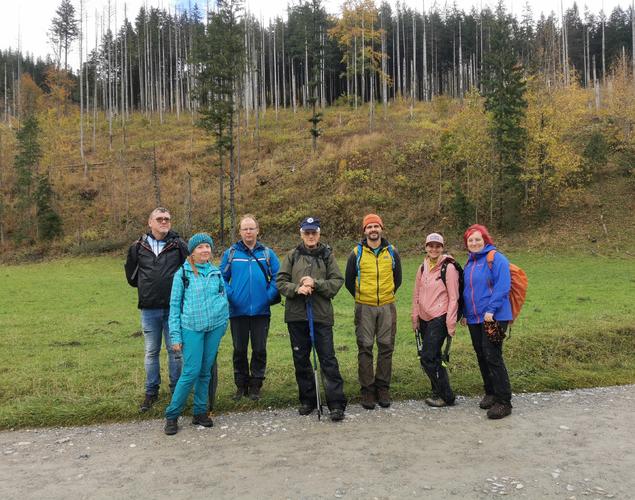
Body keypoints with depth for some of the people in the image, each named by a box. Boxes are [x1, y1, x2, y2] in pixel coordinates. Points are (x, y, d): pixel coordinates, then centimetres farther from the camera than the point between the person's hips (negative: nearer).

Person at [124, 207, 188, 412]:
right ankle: (151, 392, 24)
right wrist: (143, 287, 13)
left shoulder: (179, 245, -3)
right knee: (151, 352, 12)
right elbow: (131, 273, 18)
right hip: (149, 309, 2)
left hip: (174, 308, -2)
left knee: (175, 351, 7)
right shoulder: (138, 247, 3)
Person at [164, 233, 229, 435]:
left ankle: (200, 412, 22)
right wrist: (175, 335, -5)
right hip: (191, 329, -3)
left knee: (205, 372, 9)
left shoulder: (216, 272, 8)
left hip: (214, 327, 4)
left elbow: (224, 298, 18)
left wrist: (223, 323, 10)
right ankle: (172, 415, 5)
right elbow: (174, 305, -1)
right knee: (191, 372, -9)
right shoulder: (182, 273, -2)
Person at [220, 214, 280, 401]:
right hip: (237, 311, 0)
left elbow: (277, 277, 2)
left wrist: (269, 296, -8)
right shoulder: (230, 253, 3)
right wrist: (229, 295, -8)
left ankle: (255, 386, 21)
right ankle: (241, 385, 24)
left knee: (260, 349, 6)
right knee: (239, 350, 9)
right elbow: (222, 277, 4)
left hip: (261, 311, 0)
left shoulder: (268, 253, 4)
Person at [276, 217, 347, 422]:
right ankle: (307, 400, 26)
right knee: (301, 359, 11)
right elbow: (281, 282, 3)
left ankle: (336, 403, 4)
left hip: (322, 315, -2)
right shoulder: (292, 256, 6)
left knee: (328, 359, -2)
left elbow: (337, 281, -2)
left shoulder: (327, 255, 5)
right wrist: (297, 289, -15)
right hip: (296, 315, 2)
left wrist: (315, 283, -15)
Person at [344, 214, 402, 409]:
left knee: (386, 348, 5)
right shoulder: (357, 253, 1)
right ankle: (367, 390, 10)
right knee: (365, 348, 0)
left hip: (387, 307, 2)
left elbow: (398, 278, 18)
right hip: (364, 308, -1)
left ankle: (383, 389, 16)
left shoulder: (392, 252, 6)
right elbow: (349, 280, 10)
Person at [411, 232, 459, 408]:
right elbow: (417, 294, 15)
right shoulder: (423, 268, 11)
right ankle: (439, 392, 26)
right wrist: (415, 318, 12)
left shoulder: (449, 267, -8)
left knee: (428, 358, -9)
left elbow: (453, 297, -10)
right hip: (424, 319, 6)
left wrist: (451, 323, -12)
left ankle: (446, 396, 5)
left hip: (439, 318, -6)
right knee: (434, 357, 13)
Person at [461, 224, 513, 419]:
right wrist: (465, 313, 18)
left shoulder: (496, 259, -9)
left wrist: (491, 310, -21)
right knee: (481, 357, 13)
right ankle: (490, 394, 26)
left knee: (492, 357, -10)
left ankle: (503, 402, -2)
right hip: (474, 319, 8)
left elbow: (502, 287, -17)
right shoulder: (470, 262, 15)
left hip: (493, 318, -8)